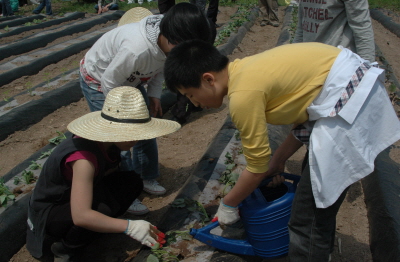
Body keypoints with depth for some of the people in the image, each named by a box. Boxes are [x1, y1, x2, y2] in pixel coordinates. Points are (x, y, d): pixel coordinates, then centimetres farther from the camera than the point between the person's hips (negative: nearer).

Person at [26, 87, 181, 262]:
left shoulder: (107, 143, -12)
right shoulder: (84, 158, -36)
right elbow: (80, 216, -40)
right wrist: (129, 226, -38)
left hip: (73, 196, 8)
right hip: (48, 213, -7)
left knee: (132, 181, -8)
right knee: (105, 209, -35)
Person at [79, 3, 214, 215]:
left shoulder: (168, 43, -21)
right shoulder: (136, 49, -43)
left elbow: (159, 68, 1)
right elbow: (110, 83, -29)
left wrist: (154, 95, -8)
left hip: (128, 79, 7)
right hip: (99, 80, -7)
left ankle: (146, 178, 28)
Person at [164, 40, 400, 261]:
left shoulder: (243, 94, -19)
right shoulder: (247, 70, 8)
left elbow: (258, 167, -9)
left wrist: (228, 205, 7)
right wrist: (278, 159, 16)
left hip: (349, 105, -10)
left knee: (309, 218, -4)